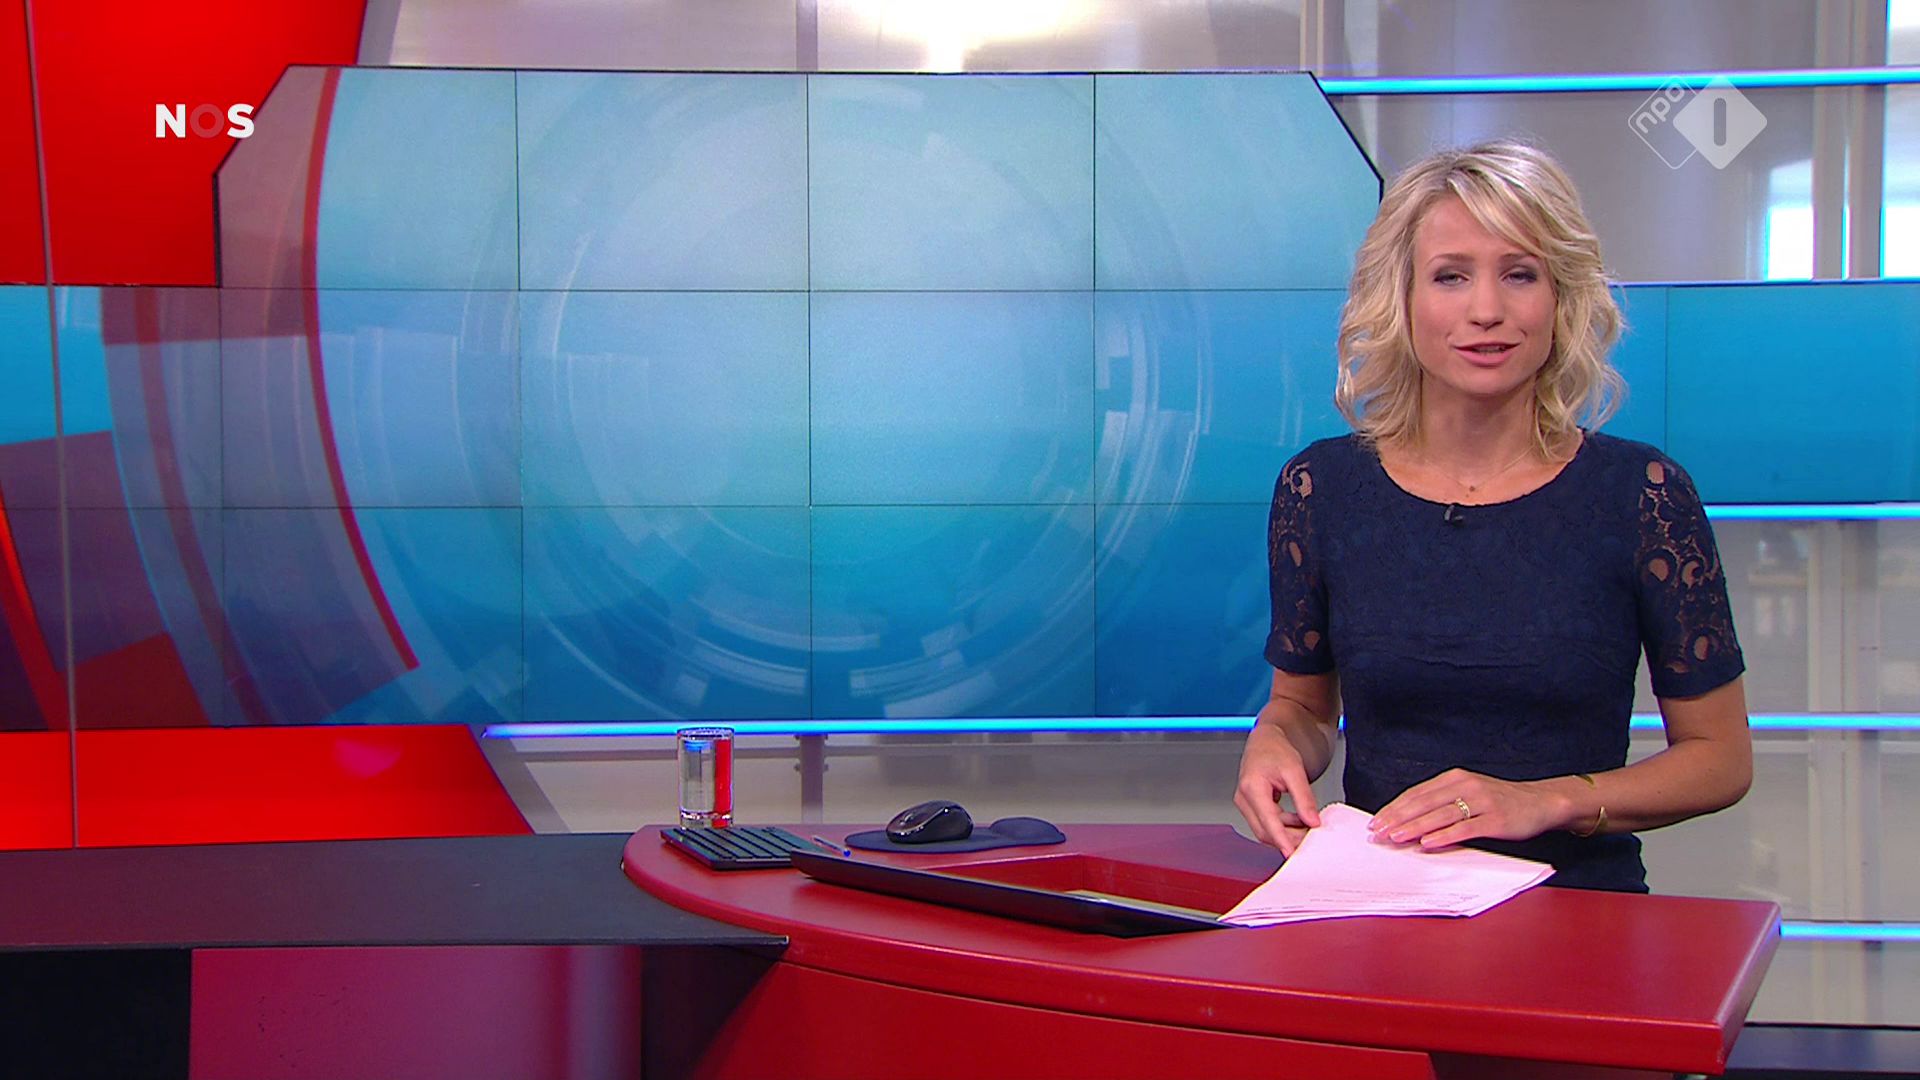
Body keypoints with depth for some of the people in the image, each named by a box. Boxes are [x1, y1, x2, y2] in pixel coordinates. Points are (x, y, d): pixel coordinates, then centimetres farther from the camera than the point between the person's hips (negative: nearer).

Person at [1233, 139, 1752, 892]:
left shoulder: (1640, 493, -1)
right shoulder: (1321, 487, 4)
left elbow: (1721, 757, 5)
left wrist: (1548, 800, -10)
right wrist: (1273, 745, -5)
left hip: (1579, 909, -1)